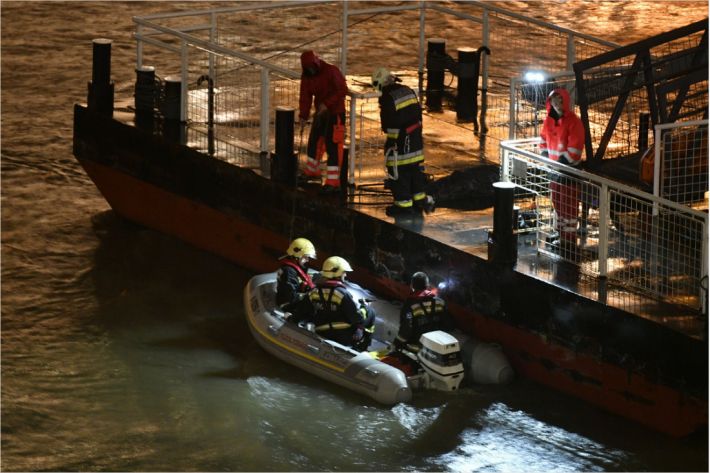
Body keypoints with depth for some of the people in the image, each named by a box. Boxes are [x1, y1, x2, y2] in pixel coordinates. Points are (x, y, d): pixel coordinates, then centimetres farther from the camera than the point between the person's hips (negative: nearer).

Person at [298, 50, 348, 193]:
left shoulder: (331, 71, -19)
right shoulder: (306, 76, 2)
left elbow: (342, 90, -22)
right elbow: (305, 97, 4)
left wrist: (327, 104, -28)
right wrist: (303, 116, -3)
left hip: (335, 113, -8)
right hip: (320, 112, 8)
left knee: (333, 146, -11)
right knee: (314, 141, 18)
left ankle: (333, 182, -11)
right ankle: (312, 172, 40)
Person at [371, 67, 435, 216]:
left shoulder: (387, 98, -18)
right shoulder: (408, 91, 5)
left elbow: (387, 123, -15)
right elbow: (418, 112, 11)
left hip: (399, 139, -8)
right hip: (416, 137, 8)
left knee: (399, 171, 2)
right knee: (416, 167, 17)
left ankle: (404, 203, 5)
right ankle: (420, 199, 25)